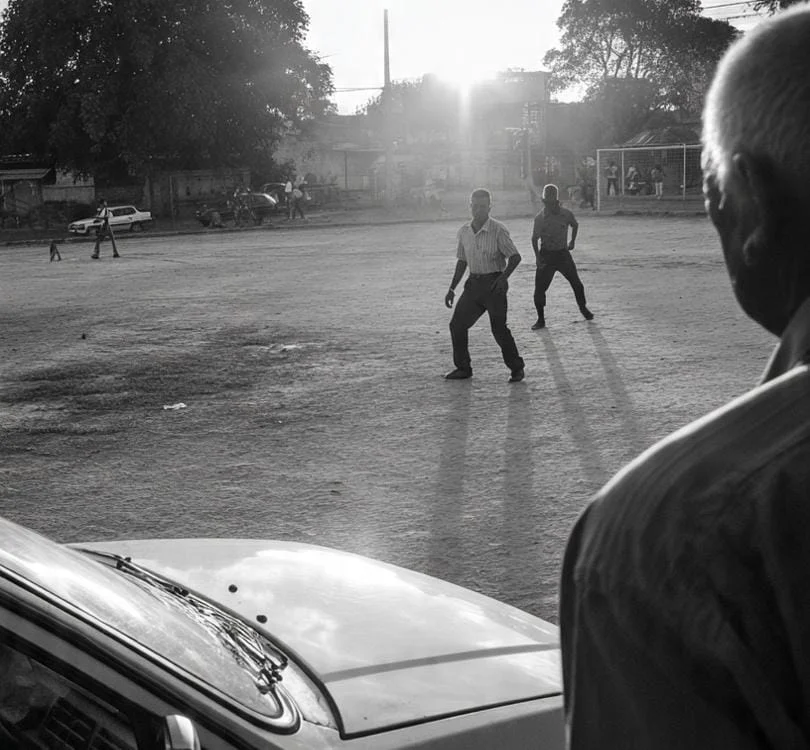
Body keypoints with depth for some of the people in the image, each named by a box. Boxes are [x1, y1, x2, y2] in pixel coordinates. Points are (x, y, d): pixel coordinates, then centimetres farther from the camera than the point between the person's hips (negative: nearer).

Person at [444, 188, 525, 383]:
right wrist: (452, 289, 14)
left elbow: (515, 257, -12)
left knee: (498, 328, -11)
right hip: (474, 283, 6)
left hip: (494, 284, -6)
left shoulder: (498, 230, -11)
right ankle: (463, 368, 16)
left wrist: (504, 277, -27)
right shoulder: (464, 232, 7)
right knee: (457, 325, 2)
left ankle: (517, 368, 5)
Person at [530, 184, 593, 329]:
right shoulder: (540, 218, -11)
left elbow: (575, 225, 16)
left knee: (576, 284, 6)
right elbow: (535, 238, -2)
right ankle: (541, 319, 7)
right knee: (539, 288, -6)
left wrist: (572, 241, 13)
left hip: (563, 253, 2)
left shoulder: (566, 214, -7)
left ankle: (583, 308, 32)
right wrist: (538, 256, -9)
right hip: (546, 255, -2)